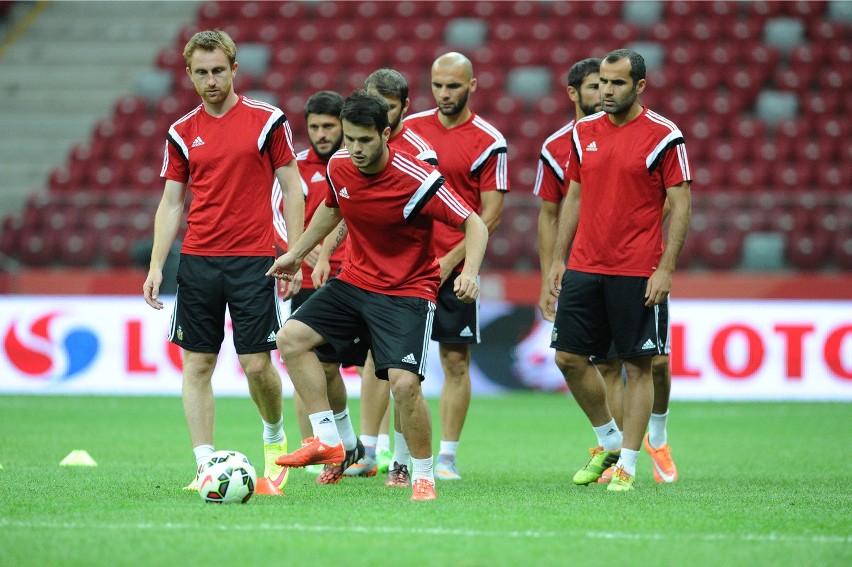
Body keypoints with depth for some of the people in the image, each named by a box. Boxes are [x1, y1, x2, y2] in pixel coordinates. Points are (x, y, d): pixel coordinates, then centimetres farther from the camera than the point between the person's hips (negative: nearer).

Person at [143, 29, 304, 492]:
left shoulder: (267, 120, 0)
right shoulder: (182, 133, 8)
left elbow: (292, 189, 2)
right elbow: (170, 202, 11)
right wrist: (156, 266, 2)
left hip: (253, 261, -3)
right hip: (197, 261, 3)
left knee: (257, 365, -4)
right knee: (197, 366, -1)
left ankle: (274, 437, 24)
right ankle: (205, 466, 2)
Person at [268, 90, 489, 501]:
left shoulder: (417, 179, -23)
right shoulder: (338, 167, -4)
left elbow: (474, 225, -17)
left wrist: (470, 272, -34)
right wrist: (296, 253, 26)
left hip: (407, 292, -6)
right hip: (354, 282, 6)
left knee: (404, 383, -21)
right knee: (291, 338, -7)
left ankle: (423, 476, 0)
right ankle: (327, 440, -1)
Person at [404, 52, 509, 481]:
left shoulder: (488, 142, -3)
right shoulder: (410, 128, 8)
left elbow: (491, 212, -5)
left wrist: (451, 260, -12)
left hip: (455, 268, -3)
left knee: (456, 361, 0)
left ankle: (446, 457, 6)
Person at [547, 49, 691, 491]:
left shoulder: (663, 136, -6)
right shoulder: (584, 133, 9)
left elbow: (680, 203, -6)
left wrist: (666, 268, -13)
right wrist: (558, 259, 12)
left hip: (637, 272, -5)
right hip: (584, 268, 5)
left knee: (637, 366, -1)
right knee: (569, 357, 4)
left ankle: (627, 464, 6)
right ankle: (609, 441, 23)